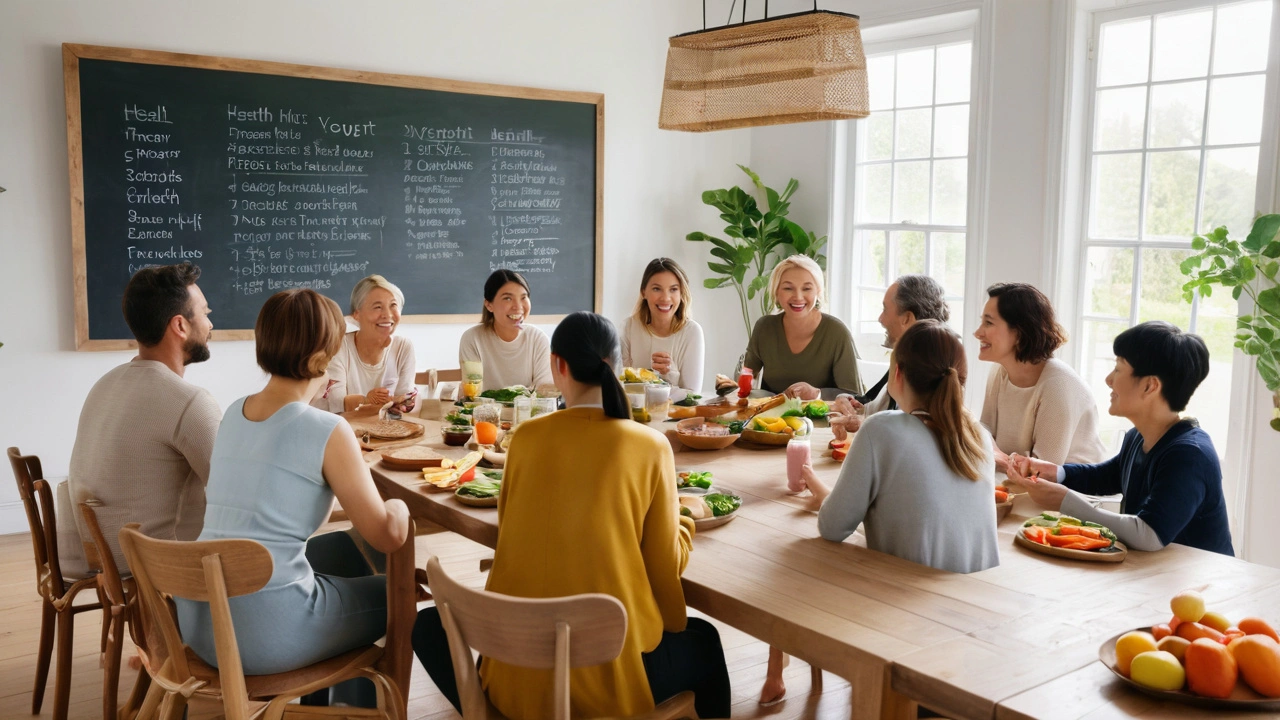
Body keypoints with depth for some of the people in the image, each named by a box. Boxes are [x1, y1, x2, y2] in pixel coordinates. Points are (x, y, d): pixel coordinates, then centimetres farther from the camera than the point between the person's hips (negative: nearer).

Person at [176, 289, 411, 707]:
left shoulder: (233, 414, 5)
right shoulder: (327, 431, -15)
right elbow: (388, 536, -10)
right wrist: (400, 506, 11)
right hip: (266, 632, -7)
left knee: (343, 549, 30)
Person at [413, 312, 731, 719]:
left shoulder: (526, 437, -3)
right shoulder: (651, 446, -8)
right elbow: (667, 565, -3)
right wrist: (683, 523, 17)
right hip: (612, 673, -1)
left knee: (429, 626, 31)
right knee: (704, 642, 31)